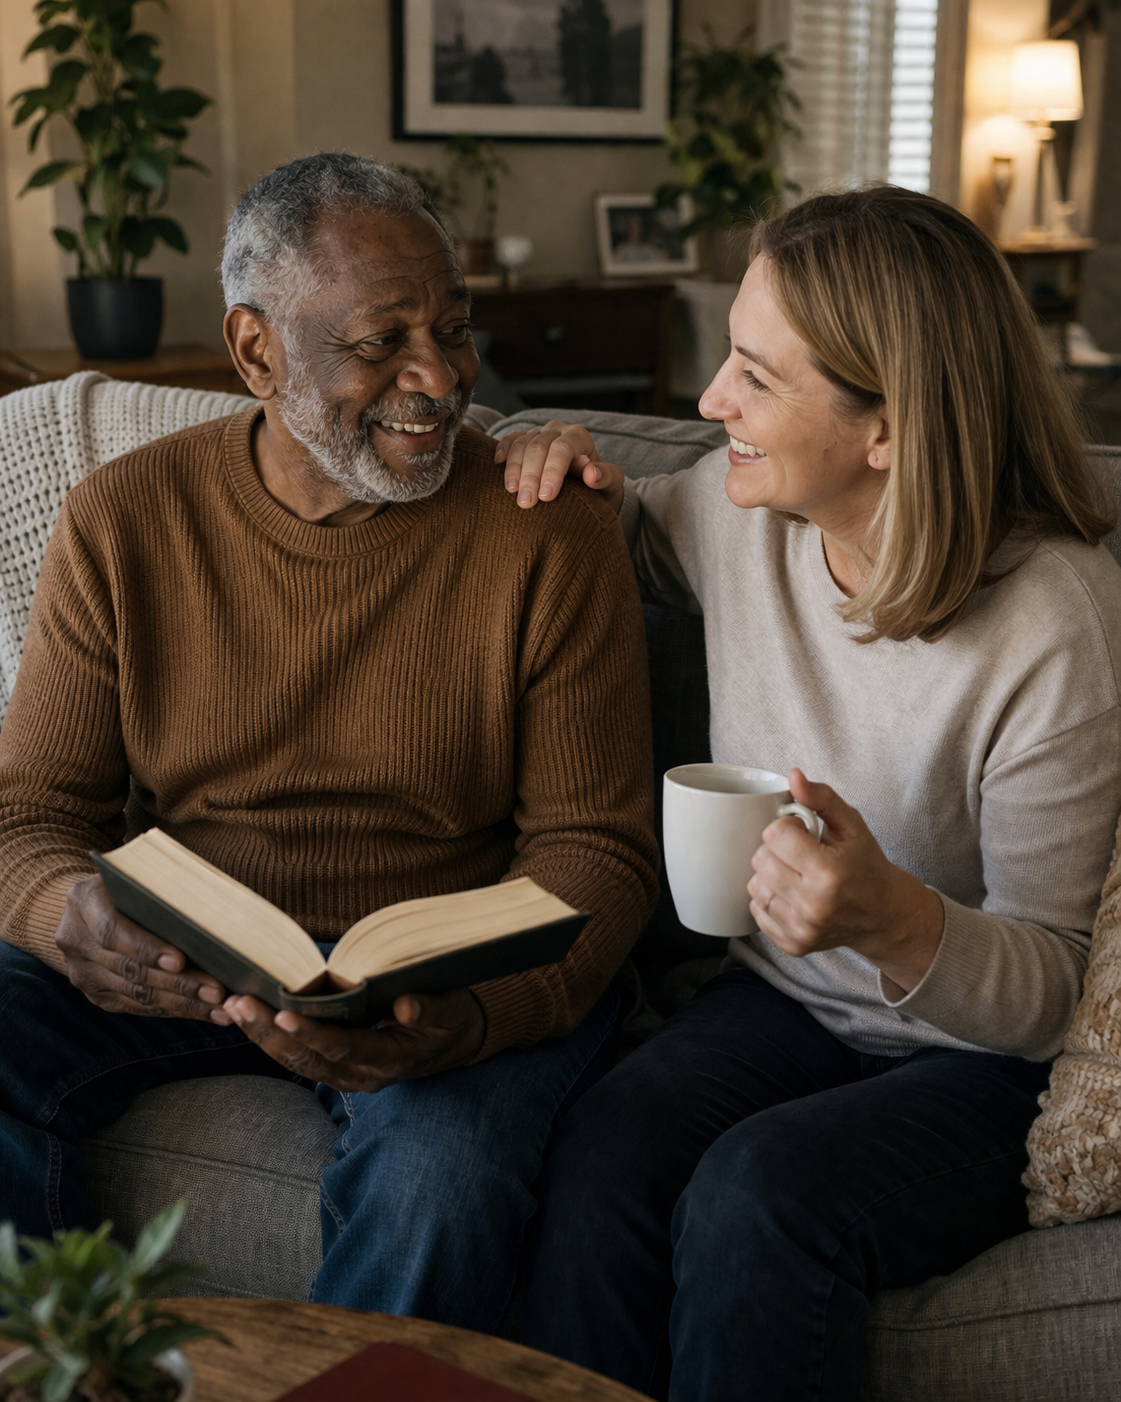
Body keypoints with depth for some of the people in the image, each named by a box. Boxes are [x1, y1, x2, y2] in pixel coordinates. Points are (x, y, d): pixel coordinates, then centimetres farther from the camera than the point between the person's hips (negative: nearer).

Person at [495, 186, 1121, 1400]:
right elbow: (635, 541, 22)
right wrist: (581, 491, -3)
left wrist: (898, 921, -36)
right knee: (605, 1152, -27)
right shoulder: (741, 508, -5)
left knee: (760, 1195, -33)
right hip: (782, 1004, 5)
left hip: (986, 1065, -4)